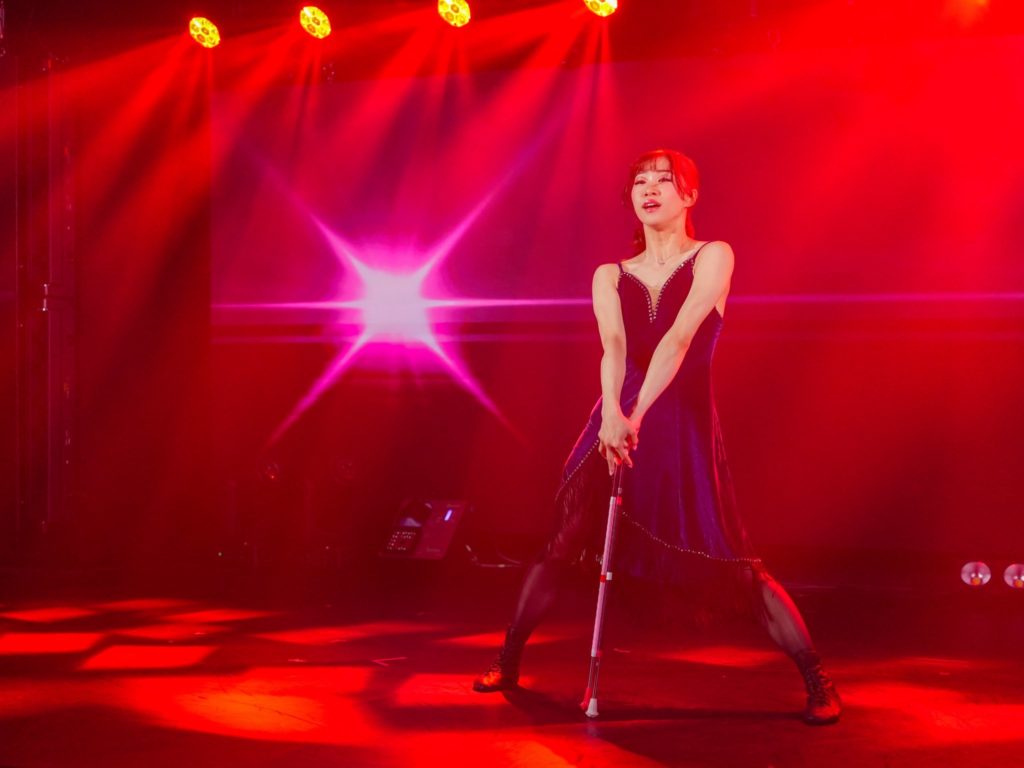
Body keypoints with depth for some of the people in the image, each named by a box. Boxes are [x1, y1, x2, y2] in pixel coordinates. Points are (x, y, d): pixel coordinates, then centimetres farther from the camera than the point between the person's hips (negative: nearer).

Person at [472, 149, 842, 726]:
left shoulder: (713, 257, -1)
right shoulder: (610, 276, 9)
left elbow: (680, 338, -17)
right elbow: (613, 349, -10)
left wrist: (638, 415, -30)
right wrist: (611, 416, -30)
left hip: (685, 427, -3)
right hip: (618, 419, 3)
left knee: (733, 563, -6)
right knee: (564, 542, 1)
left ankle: (819, 682, 1)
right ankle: (508, 662, 14)